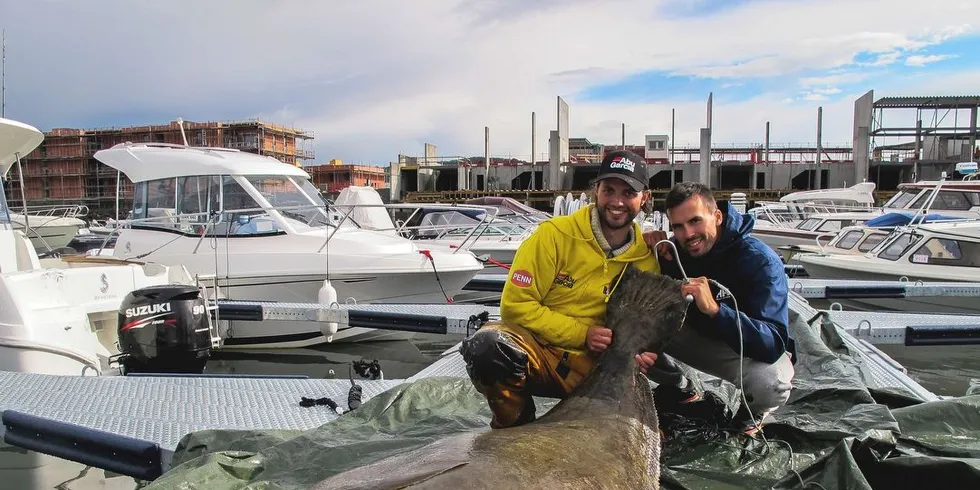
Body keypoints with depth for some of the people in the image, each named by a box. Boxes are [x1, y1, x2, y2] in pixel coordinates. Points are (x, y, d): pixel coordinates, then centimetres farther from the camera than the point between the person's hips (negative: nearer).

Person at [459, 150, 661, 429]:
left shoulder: (646, 260, 3)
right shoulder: (555, 234, -9)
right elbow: (515, 304, -11)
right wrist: (581, 334, -16)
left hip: (593, 370, 3)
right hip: (539, 352, -3)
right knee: (488, 345, -35)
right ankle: (516, 433, -6)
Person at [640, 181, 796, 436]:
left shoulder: (760, 261, -28)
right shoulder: (673, 250, -12)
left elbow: (773, 344, -38)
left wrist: (714, 309, -53)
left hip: (753, 350, -4)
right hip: (699, 336, 4)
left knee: (770, 381, -39)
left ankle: (751, 416, 1)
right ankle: (684, 390, 11)